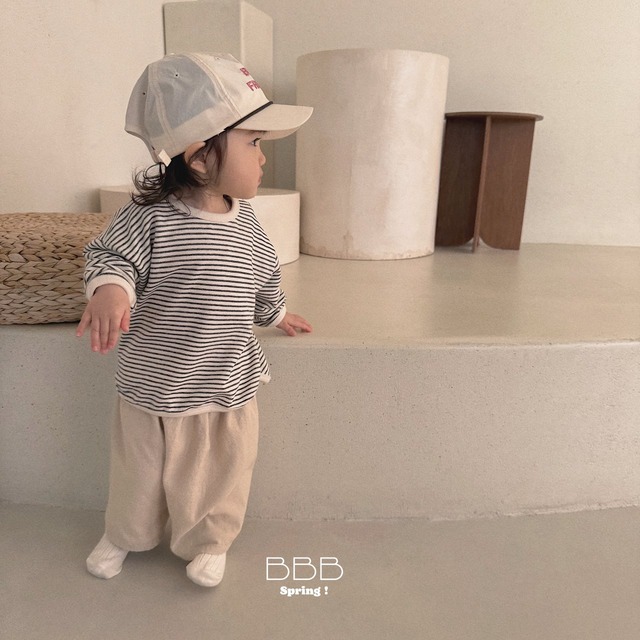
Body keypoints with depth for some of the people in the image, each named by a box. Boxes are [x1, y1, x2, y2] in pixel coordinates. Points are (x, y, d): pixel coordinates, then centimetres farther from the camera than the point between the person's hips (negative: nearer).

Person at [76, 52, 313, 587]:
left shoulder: (244, 223, -3)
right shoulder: (149, 217, -19)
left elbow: (263, 278, 11)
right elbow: (111, 256, -17)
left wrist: (277, 314, 26)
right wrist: (109, 289, -39)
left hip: (229, 391, 3)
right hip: (154, 389, -2)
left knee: (220, 477, 18)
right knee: (139, 473, 21)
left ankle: (208, 542, 45)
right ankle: (126, 534, 51)